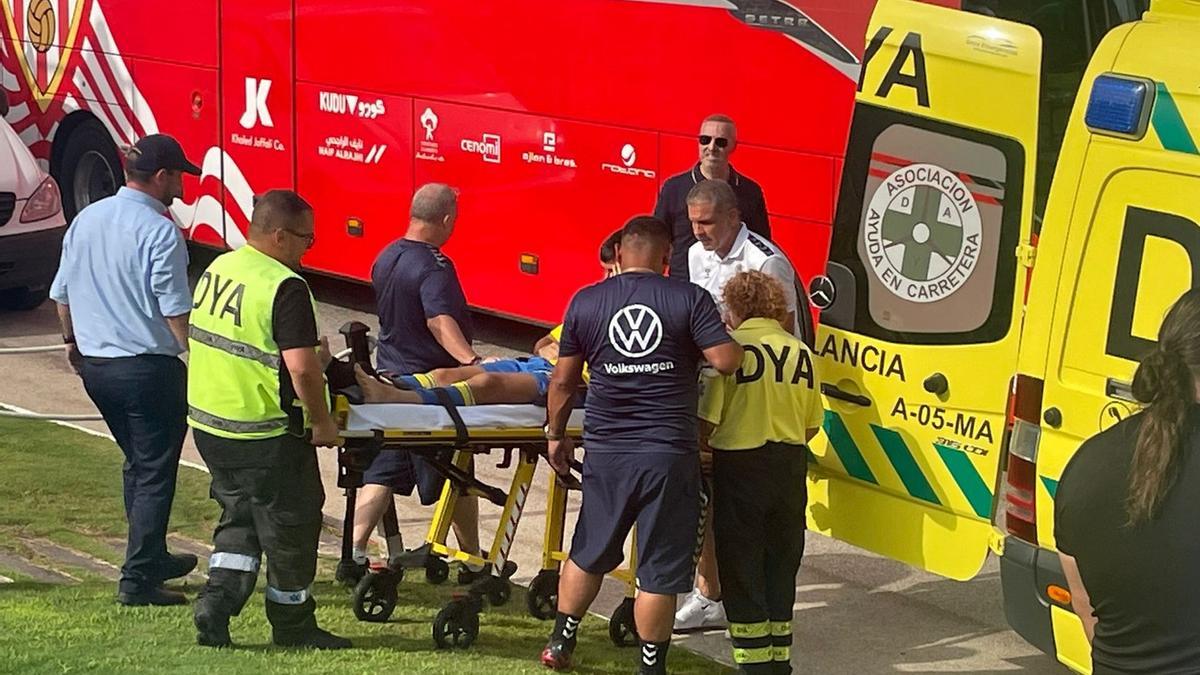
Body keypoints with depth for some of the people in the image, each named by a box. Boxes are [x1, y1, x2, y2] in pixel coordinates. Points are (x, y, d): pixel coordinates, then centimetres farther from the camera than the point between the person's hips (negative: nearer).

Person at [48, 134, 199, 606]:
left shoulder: (86, 220, 7)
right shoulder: (159, 232, -17)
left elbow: (62, 293, 15)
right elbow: (175, 311, -18)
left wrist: (73, 342, 29)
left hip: (94, 365, 8)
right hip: (148, 367, -8)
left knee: (137, 464, 23)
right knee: (155, 474, 0)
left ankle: (152, 558, 34)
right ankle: (137, 580, -1)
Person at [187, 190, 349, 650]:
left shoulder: (218, 269, 6)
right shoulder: (284, 288, -20)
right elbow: (302, 367, -26)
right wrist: (322, 422, -12)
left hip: (209, 421, 8)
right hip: (264, 434, -8)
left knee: (239, 517, 21)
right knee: (290, 525, 9)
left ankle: (216, 601, 6)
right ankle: (292, 623, 21)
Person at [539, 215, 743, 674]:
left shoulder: (585, 302, 2)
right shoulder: (690, 299, -7)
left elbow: (563, 381, 7)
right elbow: (726, 361, -14)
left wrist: (555, 434, 20)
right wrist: (729, 335, 8)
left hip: (606, 451, 3)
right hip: (669, 454, -3)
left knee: (589, 554, 21)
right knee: (660, 570, 5)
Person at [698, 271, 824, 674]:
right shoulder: (801, 351, 3)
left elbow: (707, 421, -13)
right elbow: (812, 425, 7)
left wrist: (702, 444, 8)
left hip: (740, 464, -5)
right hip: (791, 467, 5)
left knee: (741, 568, 4)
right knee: (781, 565, 15)